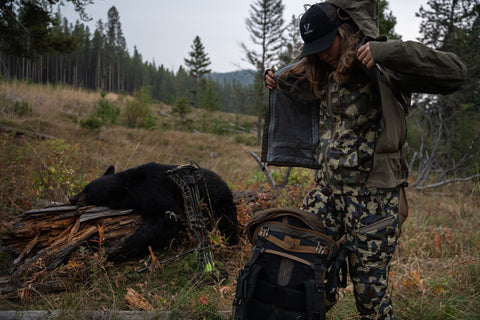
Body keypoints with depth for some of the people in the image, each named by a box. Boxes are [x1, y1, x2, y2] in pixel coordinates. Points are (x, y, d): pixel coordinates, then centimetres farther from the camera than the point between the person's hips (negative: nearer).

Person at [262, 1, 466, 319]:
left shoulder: (381, 69, -10)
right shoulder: (328, 75, 13)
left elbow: (455, 73, -22)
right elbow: (306, 95, 38)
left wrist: (389, 51, -29)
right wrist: (280, 82, 19)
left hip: (373, 196, -7)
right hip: (328, 189, 7)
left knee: (370, 290, 1)